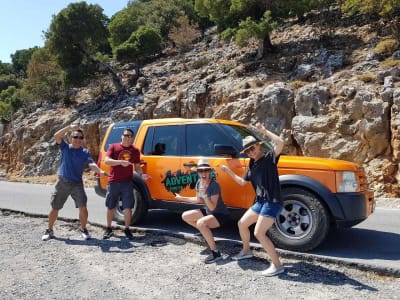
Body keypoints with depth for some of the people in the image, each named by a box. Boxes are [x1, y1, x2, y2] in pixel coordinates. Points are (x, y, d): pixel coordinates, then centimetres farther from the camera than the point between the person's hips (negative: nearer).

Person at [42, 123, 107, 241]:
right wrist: (69, 127, -27)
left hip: (77, 184, 0)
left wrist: (100, 171, -35)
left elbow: (91, 164, -14)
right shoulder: (65, 147, 2)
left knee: (83, 207, -8)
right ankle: (49, 230, 28)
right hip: (62, 183, 0)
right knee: (54, 208, 9)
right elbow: (56, 136, -14)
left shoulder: (85, 152, 1)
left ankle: (83, 229, 12)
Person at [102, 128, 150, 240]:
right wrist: (120, 161, -25)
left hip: (127, 183, 1)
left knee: (128, 207, -1)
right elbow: (106, 161, -10)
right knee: (110, 207, 11)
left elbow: (137, 166, 12)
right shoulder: (113, 147, 1)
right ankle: (108, 229, 28)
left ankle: (127, 229, 15)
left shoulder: (135, 150, 6)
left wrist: (142, 174, -8)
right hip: (113, 182, 0)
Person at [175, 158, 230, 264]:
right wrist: (182, 198, 14)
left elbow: (212, 207, -28)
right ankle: (207, 232, 20)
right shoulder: (199, 182, -5)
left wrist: (205, 194, -39)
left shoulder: (214, 185, -27)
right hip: (207, 211, 9)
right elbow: (198, 200, 11)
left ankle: (216, 253, -23)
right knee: (185, 216, 6)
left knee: (201, 222, -34)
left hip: (221, 214, -8)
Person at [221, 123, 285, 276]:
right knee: (242, 223, 19)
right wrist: (228, 171, 16)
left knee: (259, 233, -14)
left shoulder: (269, 157, -10)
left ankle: (277, 265, -3)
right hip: (260, 202, 9)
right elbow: (242, 181, 23)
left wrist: (264, 130, -23)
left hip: (272, 202, -9)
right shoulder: (252, 164, 13)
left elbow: (280, 142, -28)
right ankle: (246, 251, 41)